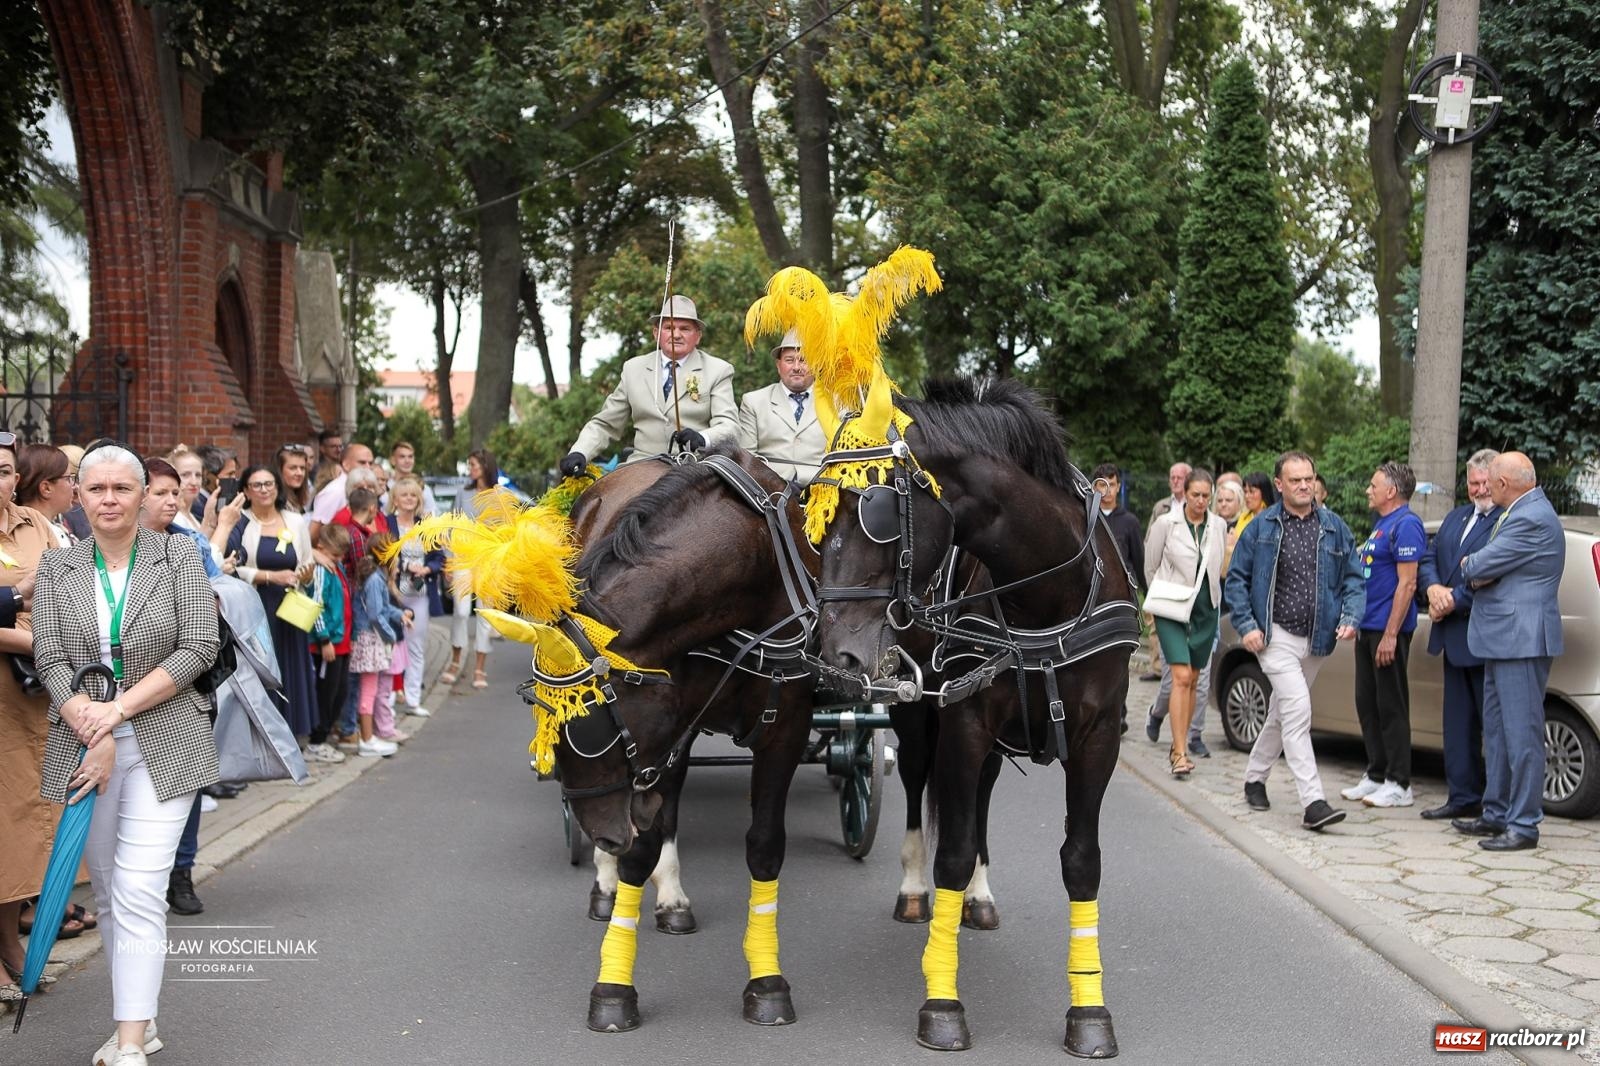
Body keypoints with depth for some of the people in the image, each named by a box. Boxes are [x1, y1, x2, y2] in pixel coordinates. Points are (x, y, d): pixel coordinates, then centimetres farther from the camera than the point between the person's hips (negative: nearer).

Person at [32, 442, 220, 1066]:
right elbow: (49, 659, -2)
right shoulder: (56, 569, 6)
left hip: (162, 744, -3)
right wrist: (94, 733, -16)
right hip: (84, 742, 3)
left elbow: (199, 647, -7)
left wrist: (120, 708, -14)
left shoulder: (178, 556, 0)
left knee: (139, 892, -11)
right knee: (109, 894, 11)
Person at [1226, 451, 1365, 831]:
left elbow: (1353, 578, 10)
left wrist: (1351, 617, -7)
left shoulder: (1334, 528, 6)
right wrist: (1246, 625, -8)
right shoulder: (1261, 528, -2)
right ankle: (1312, 802, -19)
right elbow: (1236, 579, 2)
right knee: (1297, 709, -17)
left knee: (1283, 712, 17)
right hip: (1275, 635, -4)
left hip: (1316, 640, 4)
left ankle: (1255, 778, 37)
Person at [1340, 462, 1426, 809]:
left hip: (1388, 629, -10)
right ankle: (1376, 776, 21)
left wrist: (1390, 634, -22)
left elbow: (1407, 584, -19)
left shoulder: (1406, 524, -14)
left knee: (1391, 707, -3)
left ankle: (1398, 784, 3)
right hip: (1368, 627, 10)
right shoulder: (1382, 525, 17)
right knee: (1368, 703, 13)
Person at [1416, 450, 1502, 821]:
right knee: (1457, 722, 14)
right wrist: (1434, 588, -6)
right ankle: (1463, 797, 23)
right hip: (1455, 637, 9)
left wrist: (1452, 602, -15)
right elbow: (1428, 559, 14)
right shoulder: (1456, 517, 15)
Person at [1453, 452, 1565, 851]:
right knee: (1497, 731, 17)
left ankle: (1524, 825, -3)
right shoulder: (1517, 513, 15)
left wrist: (1468, 564, 4)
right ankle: (1497, 814, 27)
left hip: (1522, 640, -11)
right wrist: (1480, 569, -7)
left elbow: (1479, 567, -18)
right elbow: (1481, 571, 16)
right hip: (1504, 639, 11)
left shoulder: (1532, 519, -19)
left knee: (1522, 733, -7)